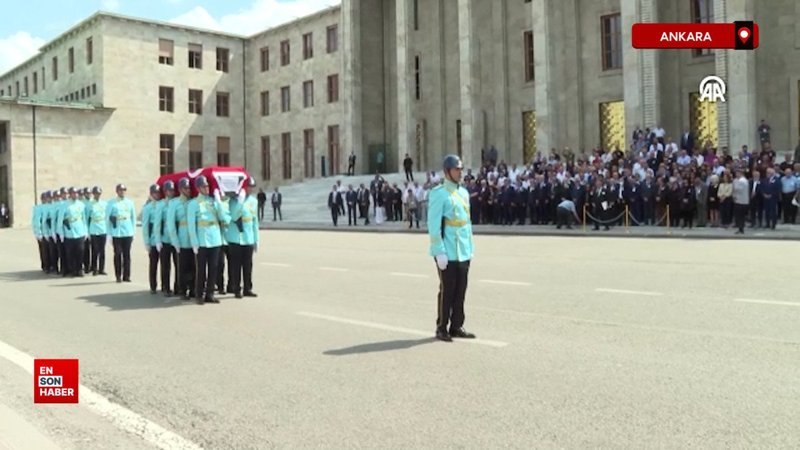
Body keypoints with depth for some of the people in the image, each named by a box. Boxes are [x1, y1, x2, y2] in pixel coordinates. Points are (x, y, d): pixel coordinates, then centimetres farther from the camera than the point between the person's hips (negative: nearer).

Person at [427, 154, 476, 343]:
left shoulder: (464, 193, 13)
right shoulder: (439, 194, -10)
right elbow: (434, 226, -13)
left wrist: (470, 247, 15)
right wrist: (439, 252, -17)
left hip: (463, 252, 7)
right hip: (448, 253, -7)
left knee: (461, 290, 11)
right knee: (447, 290, 0)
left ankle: (456, 326, 21)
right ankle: (442, 328, 12)